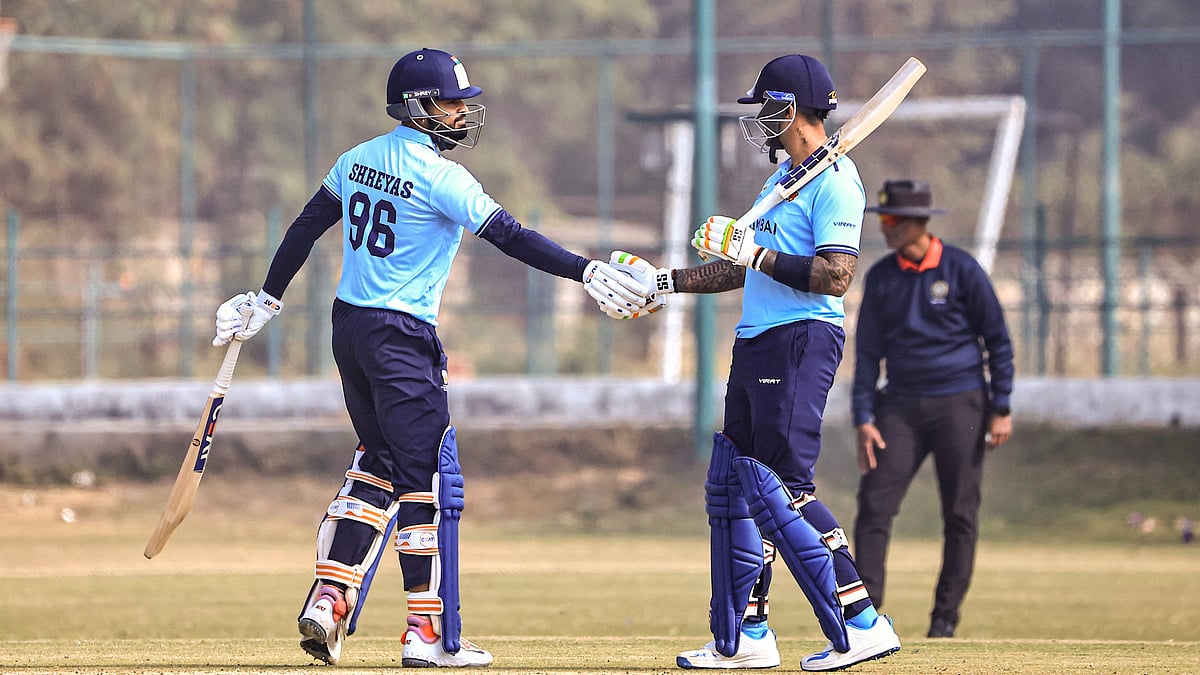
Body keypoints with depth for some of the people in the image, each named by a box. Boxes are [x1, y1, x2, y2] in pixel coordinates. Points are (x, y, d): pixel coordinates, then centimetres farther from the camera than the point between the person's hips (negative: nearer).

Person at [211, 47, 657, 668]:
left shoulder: (360, 159, 9)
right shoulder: (438, 175, -15)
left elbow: (306, 227, 15)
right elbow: (510, 237, -20)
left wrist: (268, 301, 24)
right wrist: (588, 272, -20)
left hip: (349, 328, 8)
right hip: (402, 338, -8)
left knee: (378, 464, 18)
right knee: (429, 478, -2)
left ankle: (329, 598, 9)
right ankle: (429, 634, -2)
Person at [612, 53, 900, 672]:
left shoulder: (834, 181, -12)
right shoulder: (783, 177, 20)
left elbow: (835, 276, -22)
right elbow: (747, 269, 25)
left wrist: (755, 251, -22)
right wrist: (664, 282, 23)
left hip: (802, 340, -10)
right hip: (757, 343, 10)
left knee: (782, 489, -16)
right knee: (731, 482, 11)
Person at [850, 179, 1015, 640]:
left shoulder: (961, 269, -5)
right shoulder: (881, 277, 6)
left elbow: (997, 340, -1)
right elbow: (867, 351, 8)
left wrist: (1001, 409, -6)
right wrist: (864, 419, -1)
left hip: (960, 404, -3)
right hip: (901, 406, 3)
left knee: (960, 514, 0)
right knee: (874, 502, -9)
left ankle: (946, 616, 8)